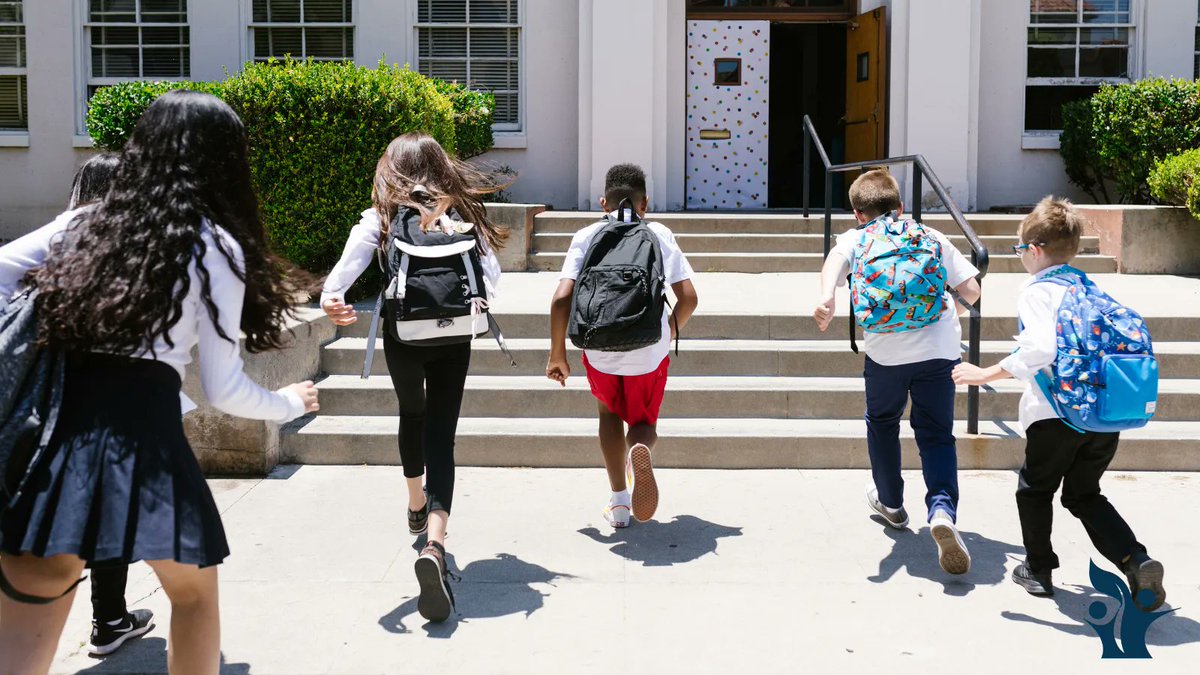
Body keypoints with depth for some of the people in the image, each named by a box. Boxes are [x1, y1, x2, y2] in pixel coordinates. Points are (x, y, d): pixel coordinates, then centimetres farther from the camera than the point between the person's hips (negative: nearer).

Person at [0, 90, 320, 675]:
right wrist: (290, 404, 21)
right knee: (194, 592, 21)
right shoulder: (216, 246, 3)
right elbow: (223, 390, 3)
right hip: (142, 428, -4)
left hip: (52, 423, 4)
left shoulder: (86, 222, 16)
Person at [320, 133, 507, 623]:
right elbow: (492, 277, 2)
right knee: (441, 438, 0)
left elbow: (350, 263, -17)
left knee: (412, 415, 29)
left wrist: (332, 298, -31)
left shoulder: (383, 217, 2)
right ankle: (434, 542, -23)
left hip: (403, 338, 0)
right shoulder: (463, 213, 6)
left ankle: (417, 506, 50)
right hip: (454, 340, 0)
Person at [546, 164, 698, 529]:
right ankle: (640, 449, -17)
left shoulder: (586, 237, 3)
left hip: (599, 349, 1)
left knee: (610, 412, 28)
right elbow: (688, 297, -2)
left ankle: (618, 503, 23)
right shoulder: (659, 235, 4)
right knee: (643, 422, 21)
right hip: (649, 351, 0)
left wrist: (557, 353, 4)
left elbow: (562, 298, -7)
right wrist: (673, 328, 18)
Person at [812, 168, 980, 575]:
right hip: (939, 347, 1)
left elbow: (835, 260, -10)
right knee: (936, 434, 7)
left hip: (887, 350, 0)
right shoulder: (932, 237, 18)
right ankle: (942, 508, -18)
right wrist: (952, 300, 34)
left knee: (882, 422, 24)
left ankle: (890, 503, 40)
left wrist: (827, 299, -27)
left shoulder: (855, 238, 15)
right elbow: (971, 291, 12)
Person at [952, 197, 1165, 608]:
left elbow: (1041, 349, -24)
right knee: (1084, 495, 20)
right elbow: (1125, 340, 15)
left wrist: (987, 374, -18)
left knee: (1035, 489, 18)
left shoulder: (1037, 291, -7)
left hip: (1057, 414, -6)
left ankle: (1038, 570, 28)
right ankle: (1136, 561, 2)